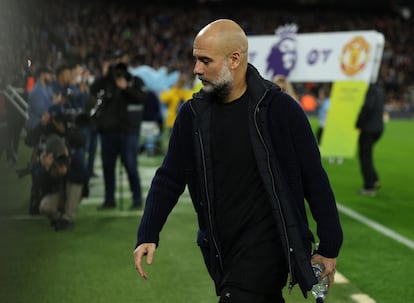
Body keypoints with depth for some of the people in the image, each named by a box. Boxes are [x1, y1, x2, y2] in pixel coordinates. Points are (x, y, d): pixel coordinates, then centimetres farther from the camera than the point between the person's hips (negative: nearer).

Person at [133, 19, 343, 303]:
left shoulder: (279, 108, -10)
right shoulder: (193, 114, 3)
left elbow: (314, 178, -6)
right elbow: (170, 178, 5)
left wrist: (329, 246, -4)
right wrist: (147, 236, -7)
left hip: (266, 245, -5)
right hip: (220, 249, 5)